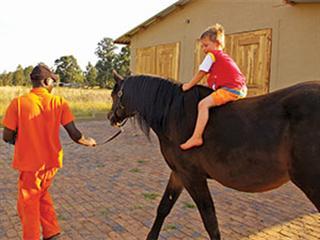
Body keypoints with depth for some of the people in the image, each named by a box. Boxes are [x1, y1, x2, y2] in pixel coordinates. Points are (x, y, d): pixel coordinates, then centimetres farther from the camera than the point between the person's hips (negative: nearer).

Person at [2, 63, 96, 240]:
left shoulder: (18, 103, -12)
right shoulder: (59, 102, -7)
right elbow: (74, 135, -9)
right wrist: (89, 142, 10)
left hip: (29, 163, -3)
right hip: (51, 162, 3)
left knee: (28, 205, 15)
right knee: (42, 195, 28)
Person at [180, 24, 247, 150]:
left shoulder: (212, 55, 2)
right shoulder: (224, 57, 27)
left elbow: (201, 73, 4)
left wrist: (189, 85, 14)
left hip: (230, 89, -10)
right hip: (240, 89, 10)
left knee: (203, 104, -20)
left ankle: (196, 137, -27)